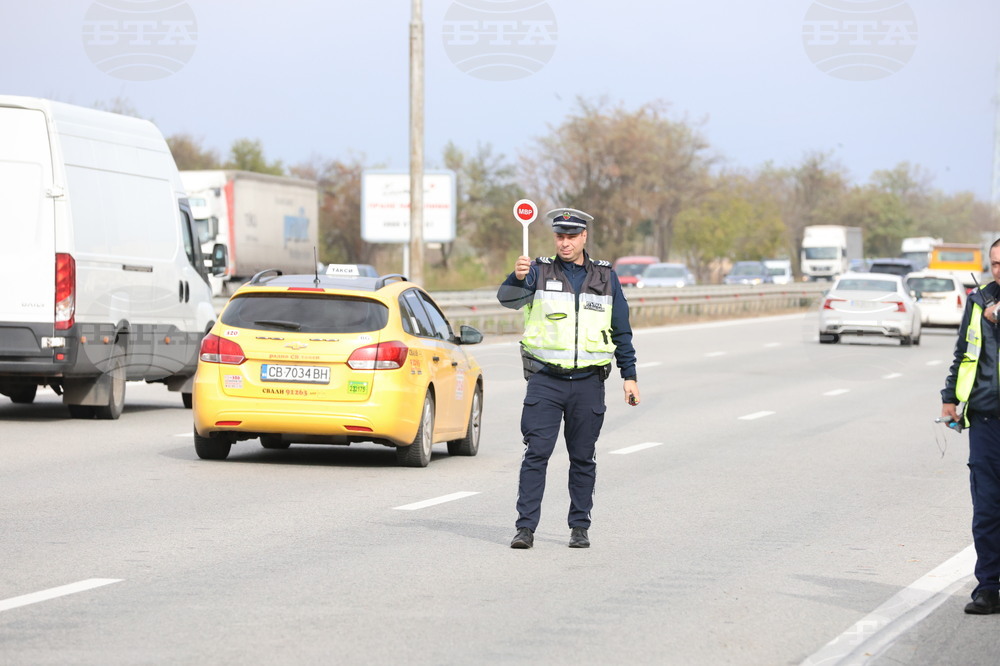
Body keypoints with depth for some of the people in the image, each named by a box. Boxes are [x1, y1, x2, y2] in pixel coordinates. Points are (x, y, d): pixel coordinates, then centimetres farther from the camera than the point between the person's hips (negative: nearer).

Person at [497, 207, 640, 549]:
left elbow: (621, 331, 15)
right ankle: (525, 527, -7)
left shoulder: (605, 277, 10)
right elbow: (507, 297, -16)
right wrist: (518, 277, -38)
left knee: (583, 458, 7)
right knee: (536, 454, -8)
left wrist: (629, 376, 11)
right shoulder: (540, 272, 3)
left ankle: (580, 527, 15)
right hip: (545, 380, -2)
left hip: (588, 383, 2)